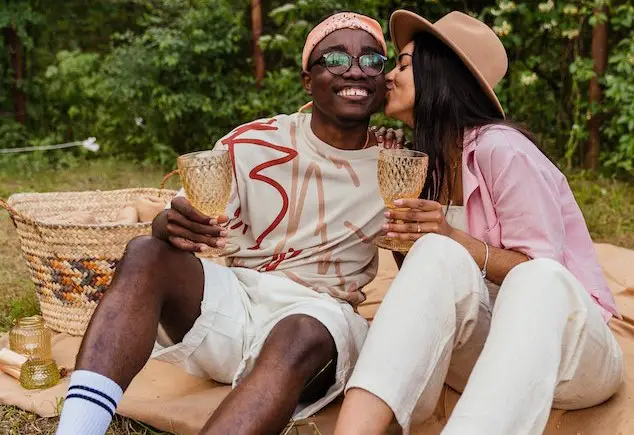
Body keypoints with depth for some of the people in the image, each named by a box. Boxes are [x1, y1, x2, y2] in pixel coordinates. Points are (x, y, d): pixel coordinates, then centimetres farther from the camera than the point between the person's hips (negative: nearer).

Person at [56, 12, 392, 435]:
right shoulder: (251, 146, 0)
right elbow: (184, 221, -4)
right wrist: (172, 225, -29)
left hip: (321, 316, -1)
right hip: (235, 300, 2)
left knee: (300, 337, -37)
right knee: (145, 254, -24)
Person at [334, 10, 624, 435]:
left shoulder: (500, 149, -12)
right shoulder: (428, 166, 9)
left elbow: (537, 277, -12)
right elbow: (429, 282, 9)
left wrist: (455, 239, -25)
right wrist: (402, 236, -8)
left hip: (567, 342, -4)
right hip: (482, 351, 4)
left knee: (536, 284, -39)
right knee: (437, 254, -27)